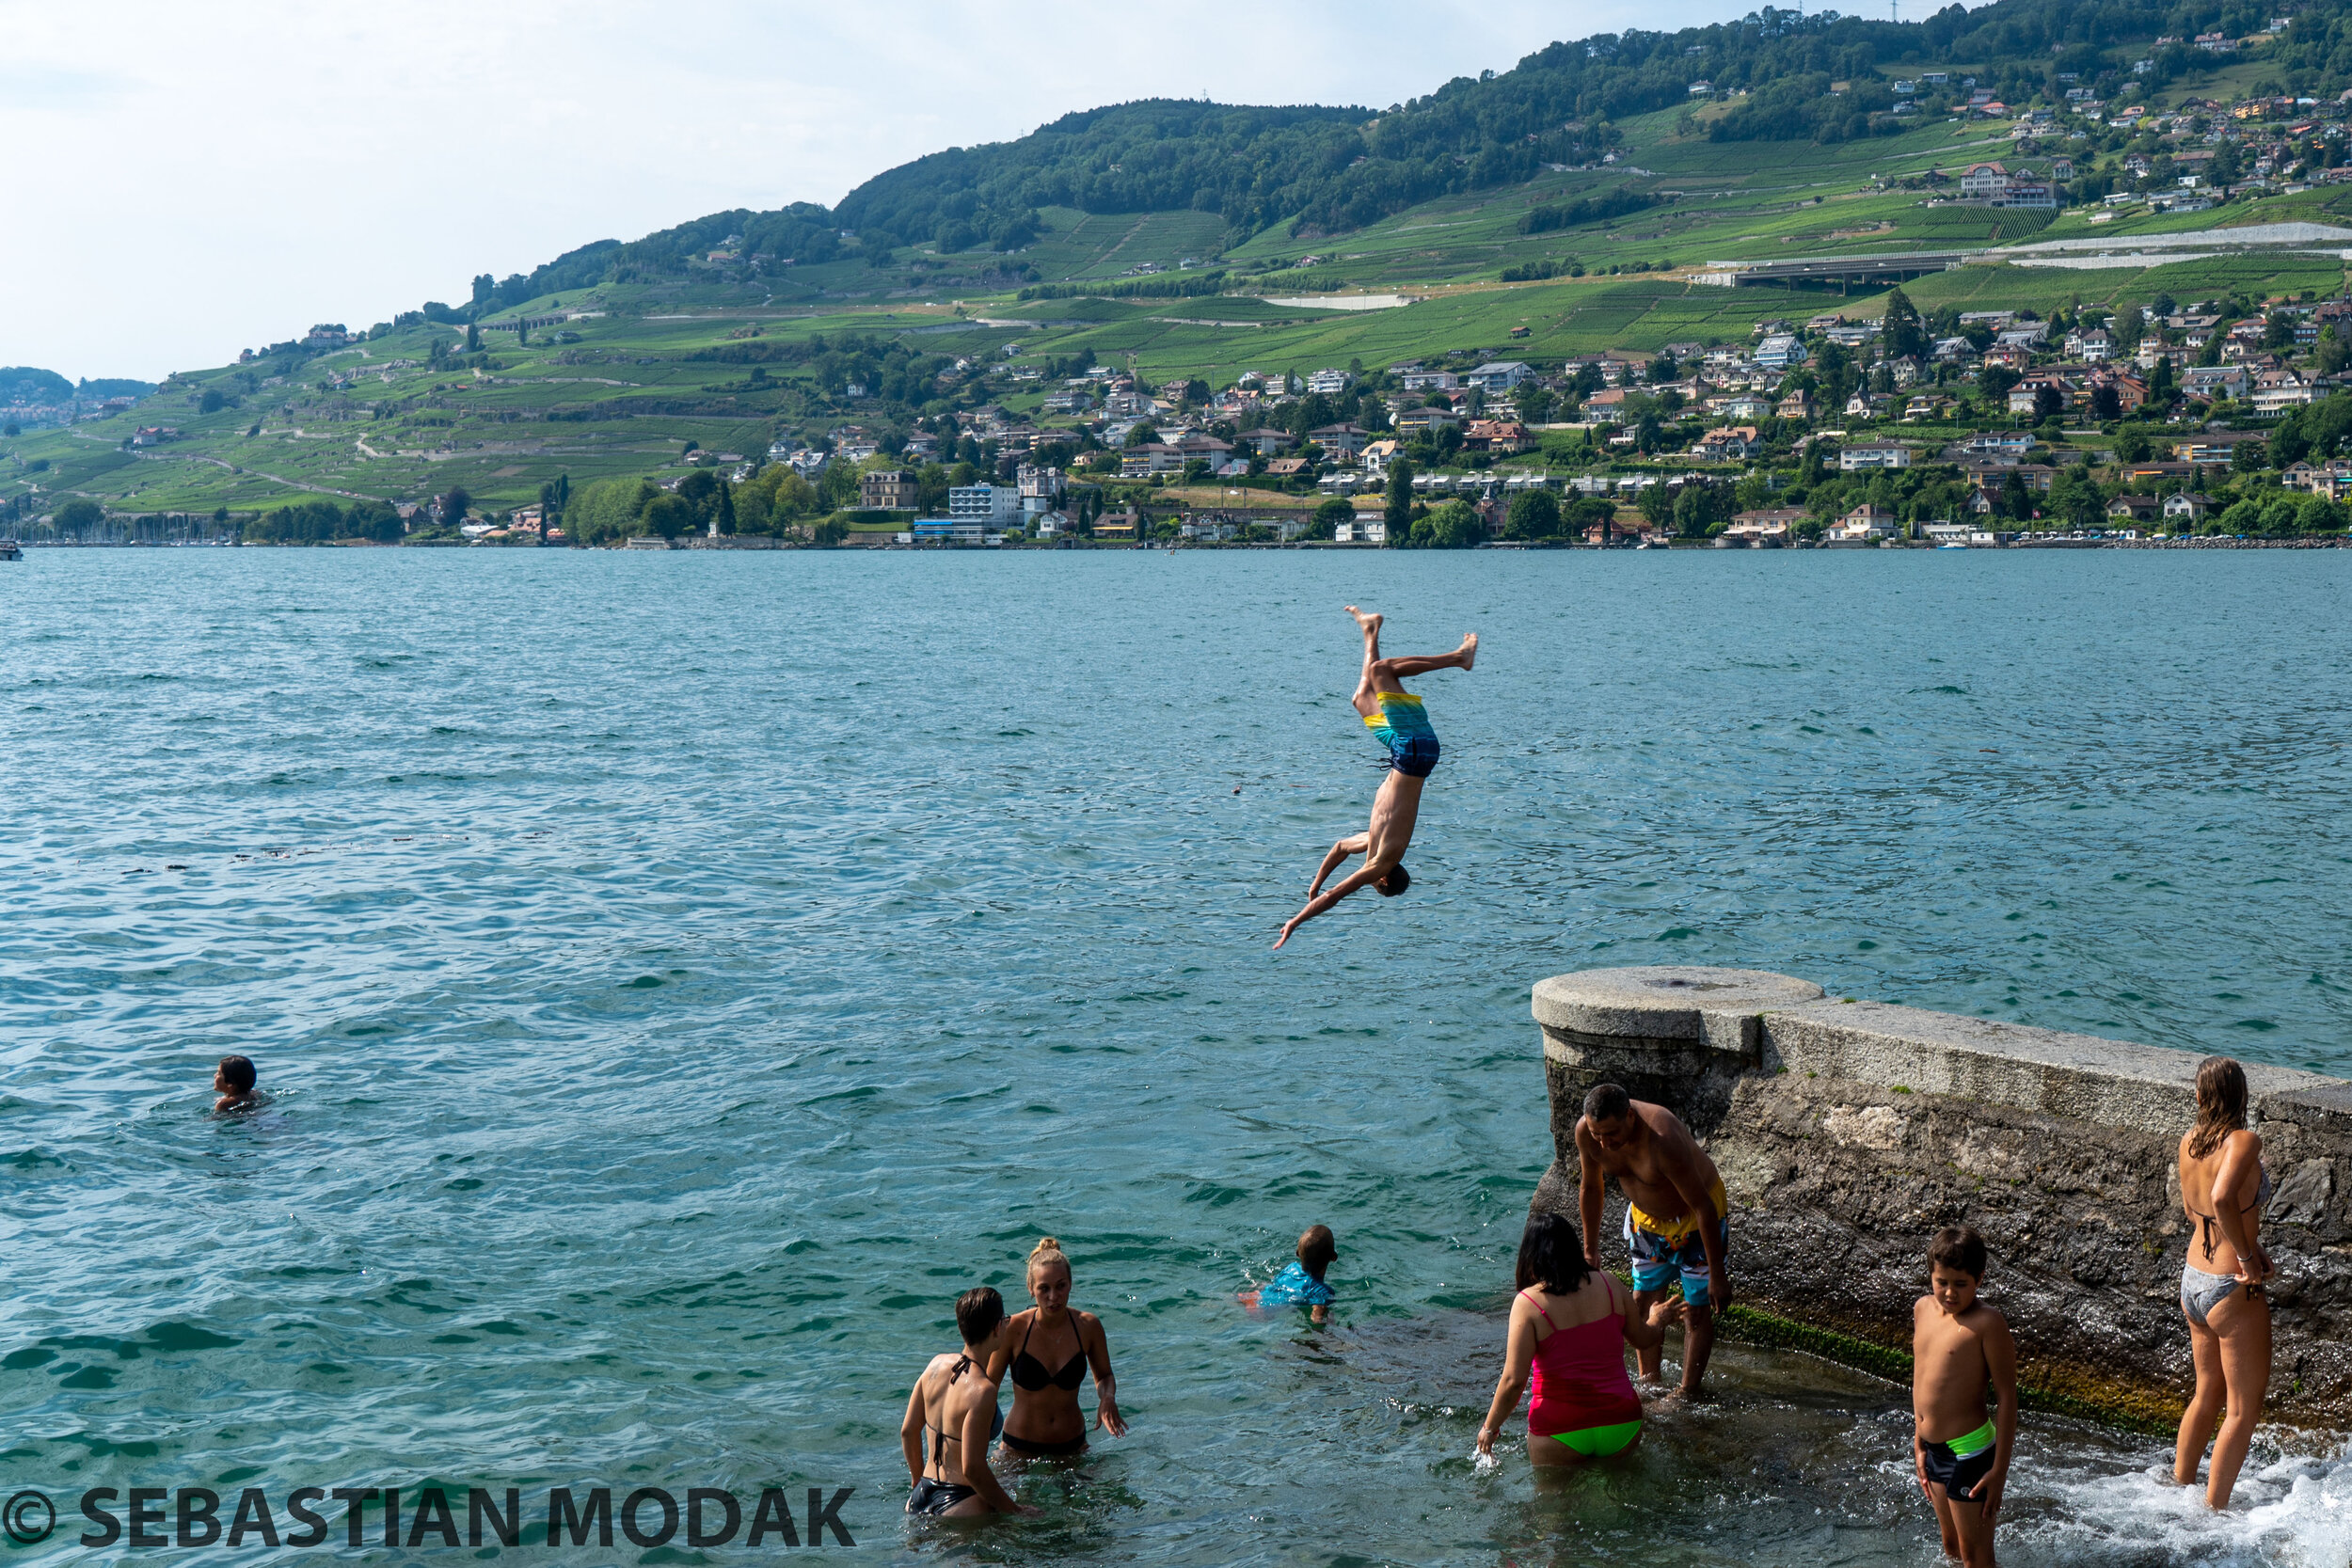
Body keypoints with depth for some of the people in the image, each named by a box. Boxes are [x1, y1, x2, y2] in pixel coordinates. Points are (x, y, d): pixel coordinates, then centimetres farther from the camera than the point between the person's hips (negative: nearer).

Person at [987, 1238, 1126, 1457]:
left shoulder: (1088, 1326, -10)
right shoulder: (1013, 1329, -16)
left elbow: (1104, 1376, 7)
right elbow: (989, 1383, -7)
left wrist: (1107, 1398, -15)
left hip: (1072, 1445, 2)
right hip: (1020, 1447, -2)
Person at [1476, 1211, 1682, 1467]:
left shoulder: (1529, 1302, -9)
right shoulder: (1607, 1283, 1)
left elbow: (1513, 1381, -11)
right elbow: (1642, 1339, 17)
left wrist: (1490, 1427, 4)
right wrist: (1657, 1320, 40)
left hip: (1559, 1430, -3)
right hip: (1621, 1425, 3)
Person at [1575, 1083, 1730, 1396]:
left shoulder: (1664, 1141, -42)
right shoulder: (1586, 1130, -24)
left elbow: (1703, 1206, -33)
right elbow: (1590, 1188, -3)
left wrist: (1718, 1275, -27)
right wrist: (1590, 1249, 8)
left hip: (1695, 1217, -5)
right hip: (1645, 1215, 6)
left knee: (1696, 1309, 0)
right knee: (1643, 1301, 11)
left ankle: (1688, 1393, 12)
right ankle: (1650, 1384, 26)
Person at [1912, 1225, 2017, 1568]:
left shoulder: (1987, 1324, -20)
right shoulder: (1923, 1309, 2)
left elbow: (2006, 1397, -16)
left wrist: (1999, 1469, -14)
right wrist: (1919, 1444, 16)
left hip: (1969, 1450, -7)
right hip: (1933, 1449, 7)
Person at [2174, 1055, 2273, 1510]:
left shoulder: (2188, 1143, 2)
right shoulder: (2244, 1141, -19)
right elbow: (2222, 1198, -37)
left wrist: (2249, 1247, 9)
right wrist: (2248, 1256, -24)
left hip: (2192, 1282, 7)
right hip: (2232, 1290, -7)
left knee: (2208, 1392, 25)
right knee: (2243, 1410, 8)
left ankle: (2179, 1486, 34)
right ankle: (2213, 1511, 12)